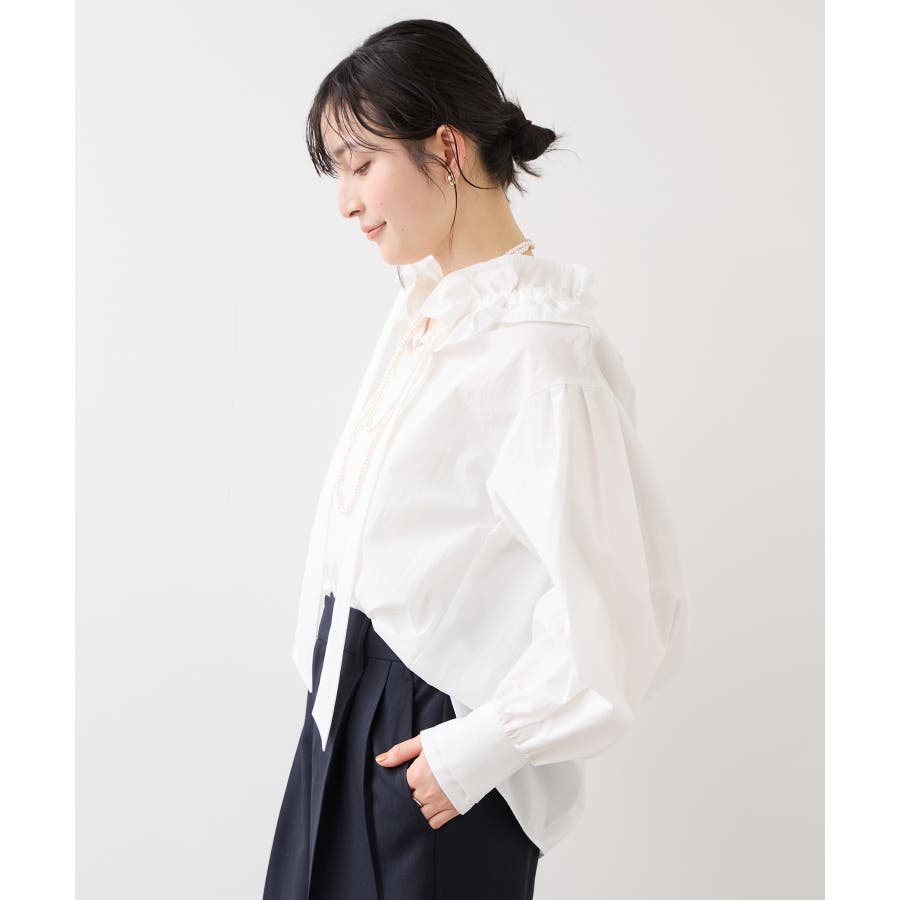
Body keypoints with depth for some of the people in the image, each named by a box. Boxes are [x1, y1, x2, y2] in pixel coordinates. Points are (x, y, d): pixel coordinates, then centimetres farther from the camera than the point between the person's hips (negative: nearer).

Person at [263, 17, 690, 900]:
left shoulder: (542, 356, -22)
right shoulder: (422, 305, 4)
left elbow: (626, 614, -24)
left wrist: (480, 750, -16)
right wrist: (329, 666, 10)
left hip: (434, 737, -8)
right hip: (347, 698, 8)